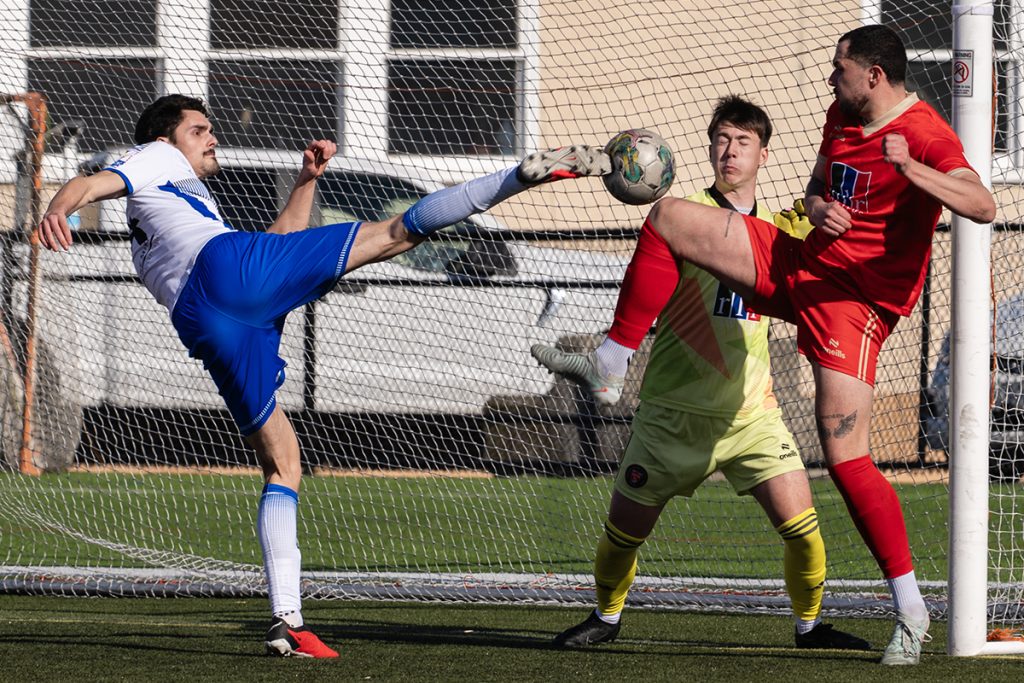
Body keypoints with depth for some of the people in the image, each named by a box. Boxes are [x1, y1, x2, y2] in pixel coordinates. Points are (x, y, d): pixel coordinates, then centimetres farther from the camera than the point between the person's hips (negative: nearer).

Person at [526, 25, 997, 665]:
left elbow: (983, 206, -32)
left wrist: (909, 168, -46)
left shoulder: (926, 135, -18)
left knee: (846, 459, -14)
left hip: (857, 300, -8)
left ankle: (910, 609, -5)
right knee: (669, 218, 2)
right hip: (802, 266, 8)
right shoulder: (842, 116, 8)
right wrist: (818, 206, -2)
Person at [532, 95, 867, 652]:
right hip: (676, 411, -3)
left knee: (801, 524, -10)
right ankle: (606, 616, 31)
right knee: (624, 530, 4)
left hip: (752, 412, 3)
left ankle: (810, 625, 11)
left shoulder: (777, 229, 9)